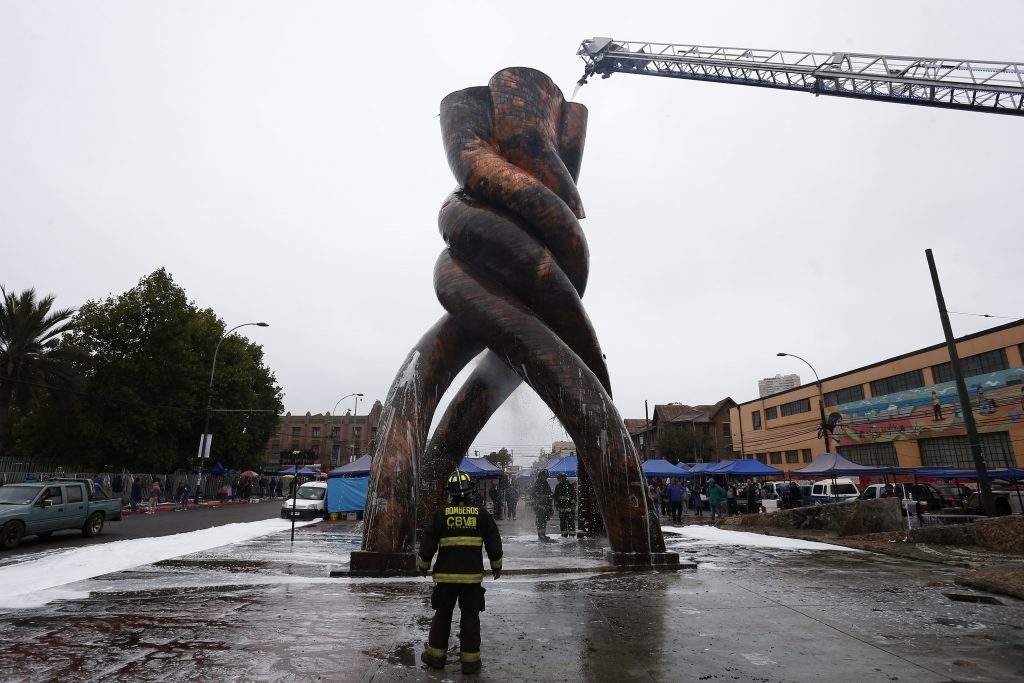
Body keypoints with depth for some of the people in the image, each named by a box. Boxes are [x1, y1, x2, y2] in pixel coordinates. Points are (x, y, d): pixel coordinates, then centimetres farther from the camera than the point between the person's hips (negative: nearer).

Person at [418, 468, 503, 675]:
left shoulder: (441, 513, -6)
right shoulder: (481, 513, -4)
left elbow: (428, 543, -1)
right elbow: (494, 543, 3)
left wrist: (423, 565, 15)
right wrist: (496, 565, 17)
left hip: (446, 574, 0)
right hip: (473, 574, 0)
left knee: (442, 615, 16)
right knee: (470, 617, 10)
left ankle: (436, 655, 25)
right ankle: (470, 661, 16)